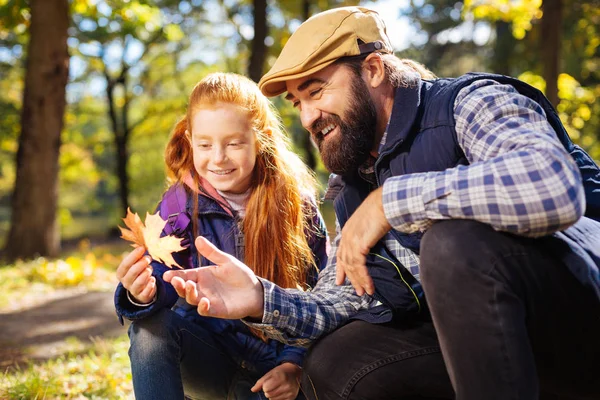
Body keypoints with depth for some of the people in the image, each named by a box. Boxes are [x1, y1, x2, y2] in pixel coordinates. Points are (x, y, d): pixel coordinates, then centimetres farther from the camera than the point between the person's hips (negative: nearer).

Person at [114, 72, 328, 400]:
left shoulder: (296, 205, -7)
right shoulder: (179, 204, -6)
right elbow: (163, 282, -17)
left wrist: (294, 364, -15)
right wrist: (144, 293, -41)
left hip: (274, 367, -1)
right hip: (209, 356, 1)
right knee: (152, 327, -27)